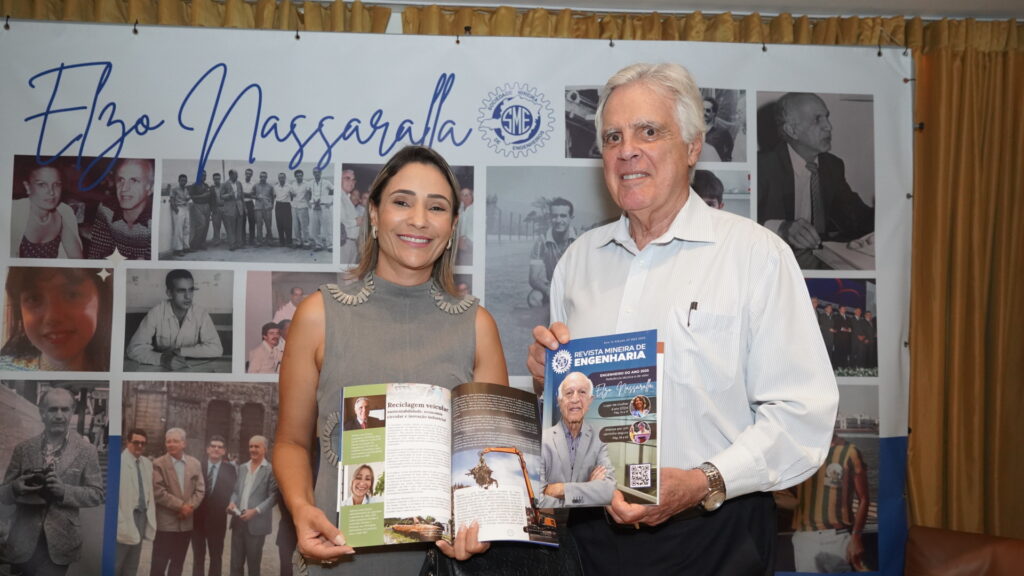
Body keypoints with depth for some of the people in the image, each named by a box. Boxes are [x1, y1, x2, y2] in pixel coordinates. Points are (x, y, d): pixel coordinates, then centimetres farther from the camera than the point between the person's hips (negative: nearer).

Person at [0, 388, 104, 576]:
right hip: (24, 541, 2)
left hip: (59, 542, -2)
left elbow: (96, 494, -3)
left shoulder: (86, 451, -2)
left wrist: (64, 490, -19)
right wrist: (16, 487, -16)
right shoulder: (23, 449, 4)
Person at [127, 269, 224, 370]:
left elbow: (216, 348, -13)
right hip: (161, 370, 0)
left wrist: (179, 351, -18)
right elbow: (135, 348, -13)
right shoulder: (156, 313, -9)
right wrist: (162, 359, -29)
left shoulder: (201, 314, -7)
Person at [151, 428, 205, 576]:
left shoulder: (195, 464, 7)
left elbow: (200, 489, 5)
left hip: (186, 522, 4)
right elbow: (158, 492, -13)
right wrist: (180, 505, -16)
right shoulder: (158, 464, -6)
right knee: (159, 563, -2)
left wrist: (190, 506, -13)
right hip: (165, 522, -4)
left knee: (178, 563, 12)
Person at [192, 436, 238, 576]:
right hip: (197, 517, 1)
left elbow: (233, 491, 0)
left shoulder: (230, 469, -2)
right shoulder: (198, 466, -2)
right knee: (198, 556, 12)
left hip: (218, 519, -1)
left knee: (216, 556, 12)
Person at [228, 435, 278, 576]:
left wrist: (255, 511, -17)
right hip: (238, 520, 5)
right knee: (235, 562, 8)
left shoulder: (271, 469, -5)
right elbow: (236, 491, 18)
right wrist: (233, 502, -3)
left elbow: (273, 496, -9)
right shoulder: (242, 468, 15)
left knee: (253, 563, 4)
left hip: (256, 522, -5)